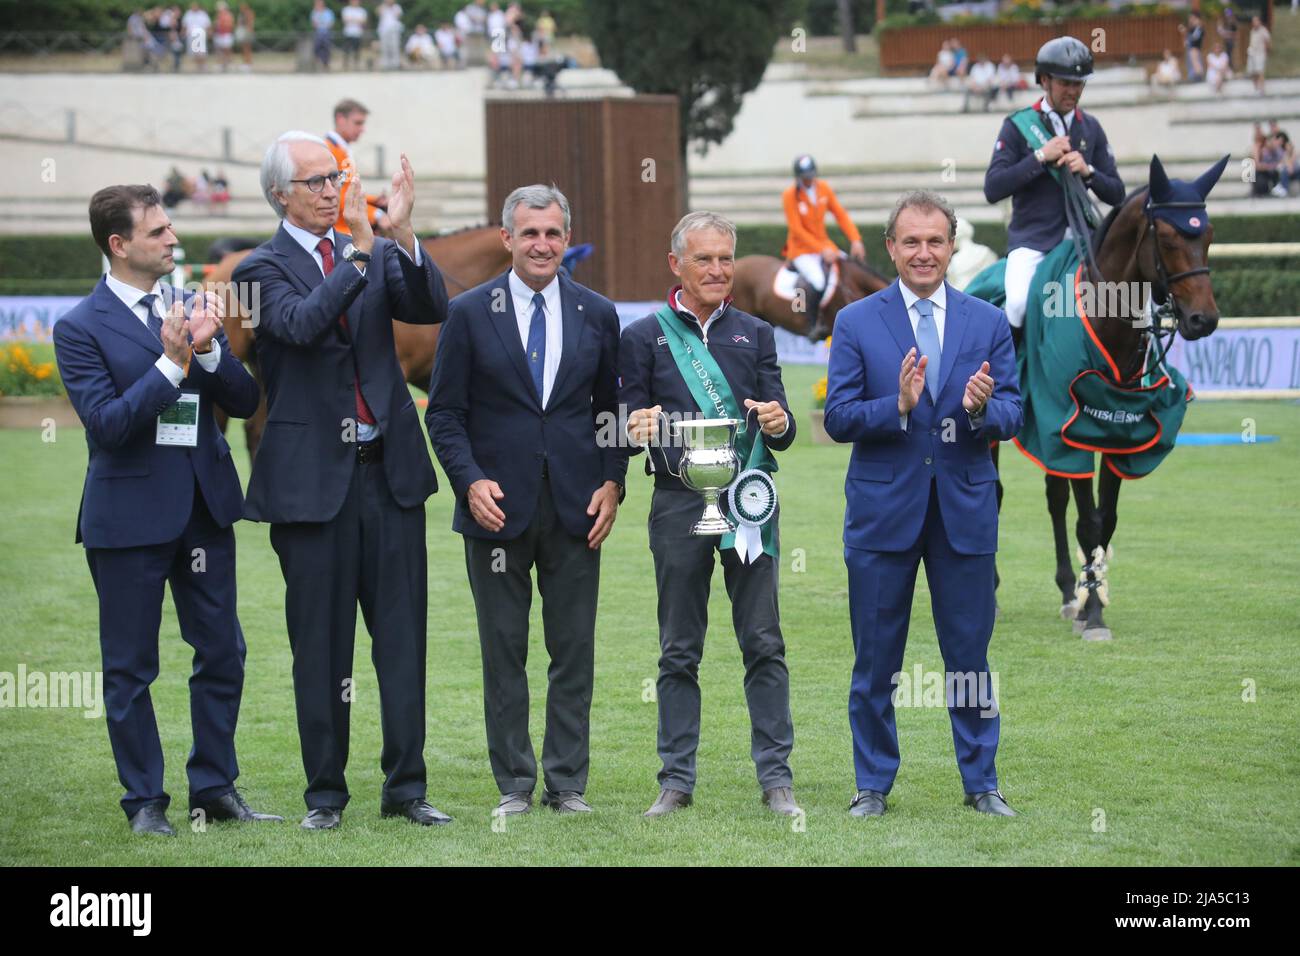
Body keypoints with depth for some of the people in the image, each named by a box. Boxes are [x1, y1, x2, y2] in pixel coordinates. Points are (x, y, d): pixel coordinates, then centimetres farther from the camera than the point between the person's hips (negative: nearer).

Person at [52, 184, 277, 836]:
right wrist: (170, 363, -24)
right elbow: (106, 424, -18)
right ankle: (144, 801, 14)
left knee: (222, 653, 8)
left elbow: (244, 402, 4)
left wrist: (208, 348, -13)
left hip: (204, 506, 5)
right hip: (130, 514, -5)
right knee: (130, 667, 4)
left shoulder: (189, 306, 8)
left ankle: (215, 787, 20)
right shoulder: (81, 327, -8)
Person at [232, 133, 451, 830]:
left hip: (389, 468, 3)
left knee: (402, 638, 4)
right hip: (312, 477, -3)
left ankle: (405, 786, 10)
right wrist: (358, 252, -23)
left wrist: (402, 234, -18)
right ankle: (325, 792, 13)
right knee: (320, 644, 4)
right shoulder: (263, 268, -2)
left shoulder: (380, 255, 9)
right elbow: (301, 324, -21)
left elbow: (431, 309, -6)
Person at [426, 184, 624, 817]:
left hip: (576, 507, 2)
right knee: (503, 652, 3)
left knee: (574, 651, 3)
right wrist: (470, 481, -12)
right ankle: (514, 784, 9)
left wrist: (612, 483, 0)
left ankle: (568, 783, 9)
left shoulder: (597, 314, 8)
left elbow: (612, 408, 13)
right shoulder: (469, 314, 1)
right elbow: (445, 412, 1)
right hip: (498, 504, -1)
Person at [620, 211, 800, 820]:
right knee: (679, 650, 3)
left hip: (747, 500, 1)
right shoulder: (644, 337, 7)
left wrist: (778, 423, -15)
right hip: (679, 504, -1)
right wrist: (638, 430, -19)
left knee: (764, 643, -2)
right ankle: (676, 780, 8)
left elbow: (782, 433, 10)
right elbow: (628, 430, 5)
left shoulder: (755, 335, 13)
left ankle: (776, 777, 1)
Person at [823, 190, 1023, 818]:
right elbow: (838, 418, -5)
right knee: (875, 656, 5)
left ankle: (981, 783, 15)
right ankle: (873, 785, 15)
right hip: (883, 509, -1)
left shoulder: (988, 323, 7)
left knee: (970, 650, 5)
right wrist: (898, 405, -22)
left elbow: (1012, 415, 2)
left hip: (966, 508, 1)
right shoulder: (856, 323, 1)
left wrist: (983, 409, -20)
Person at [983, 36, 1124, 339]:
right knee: (1020, 303, -29)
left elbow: (1115, 194, 11)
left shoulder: (1091, 129, 12)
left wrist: (1088, 171, -9)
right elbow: (993, 189, -8)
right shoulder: (1018, 126, 1)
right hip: (1031, 239, -4)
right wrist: (1040, 157, -15)